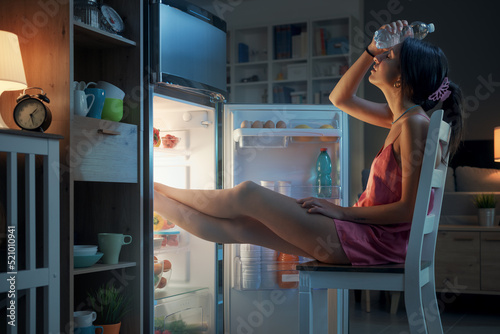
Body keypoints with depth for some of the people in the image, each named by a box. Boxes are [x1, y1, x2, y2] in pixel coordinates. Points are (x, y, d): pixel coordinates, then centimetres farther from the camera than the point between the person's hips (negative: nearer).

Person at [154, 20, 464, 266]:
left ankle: (156, 190, 9)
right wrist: (372, 48, 11)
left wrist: (343, 211, -13)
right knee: (238, 227, 5)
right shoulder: (401, 116, 11)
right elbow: (340, 98, 22)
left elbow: (408, 209, -20)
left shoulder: (414, 123, -17)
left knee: (248, 195, -7)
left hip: (378, 241, -8)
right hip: (364, 230, 8)